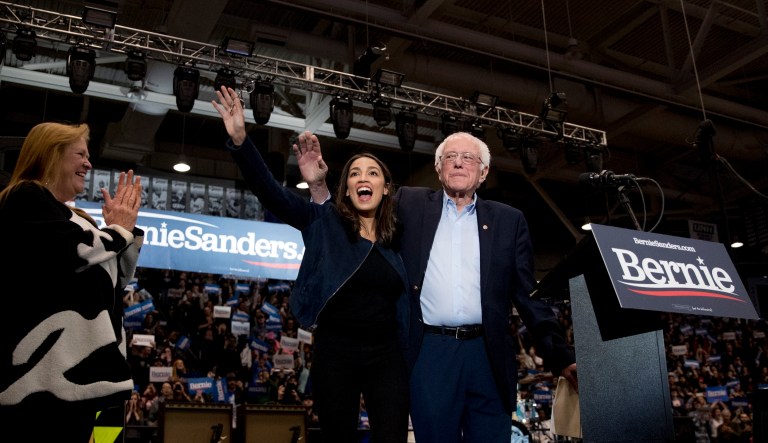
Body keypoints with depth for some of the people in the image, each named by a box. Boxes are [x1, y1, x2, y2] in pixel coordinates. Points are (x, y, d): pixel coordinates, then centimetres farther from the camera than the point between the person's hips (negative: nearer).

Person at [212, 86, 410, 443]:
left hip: (386, 355, 2)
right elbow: (271, 192, -11)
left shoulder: (397, 238, 8)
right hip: (335, 352, -1)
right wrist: (240, 140, -23)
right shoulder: (324, 222, 2)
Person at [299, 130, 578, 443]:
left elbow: (529, 296, 8)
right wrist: (319, 185, -3)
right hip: (430, 353, 0)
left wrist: (561, 357, 1)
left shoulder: (508, 220, 9)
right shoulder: (411, 205, 9)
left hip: (487, 355, 1)